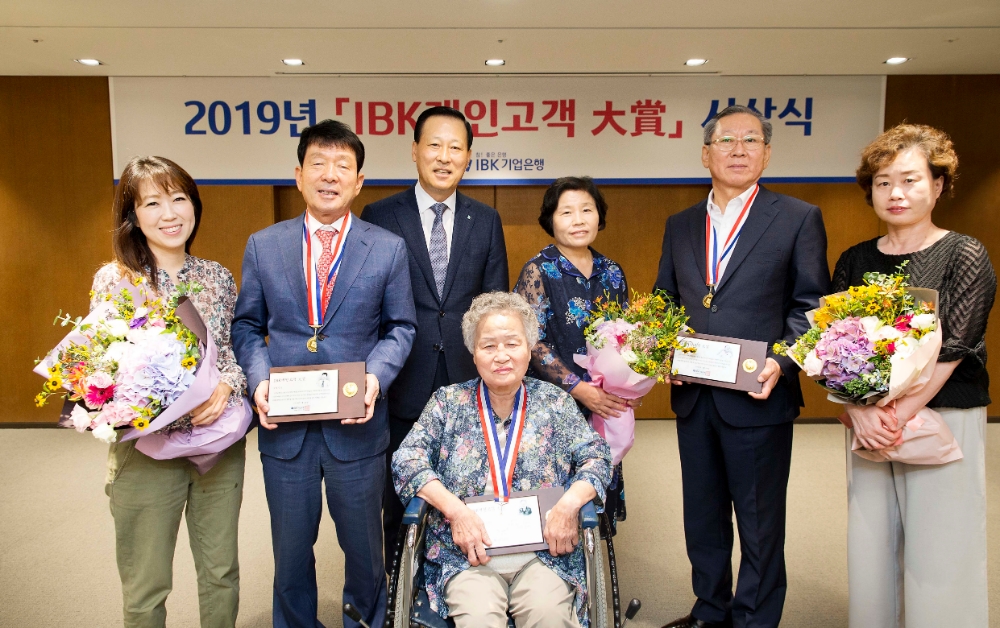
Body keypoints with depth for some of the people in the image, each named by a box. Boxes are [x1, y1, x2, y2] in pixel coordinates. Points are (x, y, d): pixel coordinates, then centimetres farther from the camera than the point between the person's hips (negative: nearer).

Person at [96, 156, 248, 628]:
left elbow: (238, 350, 7)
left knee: (222, 573, 16)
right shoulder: (112, 280, -6)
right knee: (146, 588, 12)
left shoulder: (219, 278, 3)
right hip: (147, 449, -2)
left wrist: (226, 386, -15)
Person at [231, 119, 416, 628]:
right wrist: (259, 380, -10)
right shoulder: (263, 246, 2)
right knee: (290, 548, 18)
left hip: (357, 426, -1)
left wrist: (375, 376, -15)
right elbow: (246, 325, 7)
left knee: (363, 546, 17)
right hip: (285, 426, 1)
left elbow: (400, 327, 2)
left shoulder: (388, 248, -2)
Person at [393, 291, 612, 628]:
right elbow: (408, 458, -2)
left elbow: (596, 459, 4)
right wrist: (455, 509, -15)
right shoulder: (449, 401, 7)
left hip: (544, 553, 1)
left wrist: (570, 503, -16)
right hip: (468, 553, 0)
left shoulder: (555, 402, 9)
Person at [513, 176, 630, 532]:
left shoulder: (612, 273, 8)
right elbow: (532, 341, -13)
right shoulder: (538, 271, -7)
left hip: (608, 406, 5)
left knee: (602, 486, 11)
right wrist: (579, 389, -18)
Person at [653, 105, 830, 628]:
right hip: (692, 396, 5)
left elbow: (812, 306, -3)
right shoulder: (680, 225, 11)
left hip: (758, 396, -4)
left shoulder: (799, 219, -1)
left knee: (760, 523, 9)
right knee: (702, 517, 18)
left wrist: (782, 362, -18)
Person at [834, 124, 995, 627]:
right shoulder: (855, 261, 8)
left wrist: (899, 415, -16)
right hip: (868, 421, 4)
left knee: (937, 553, 3)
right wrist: (861, 411, -13)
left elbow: (952, 348, -10)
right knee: (870, 547, 9)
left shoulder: (965, 256, -3)